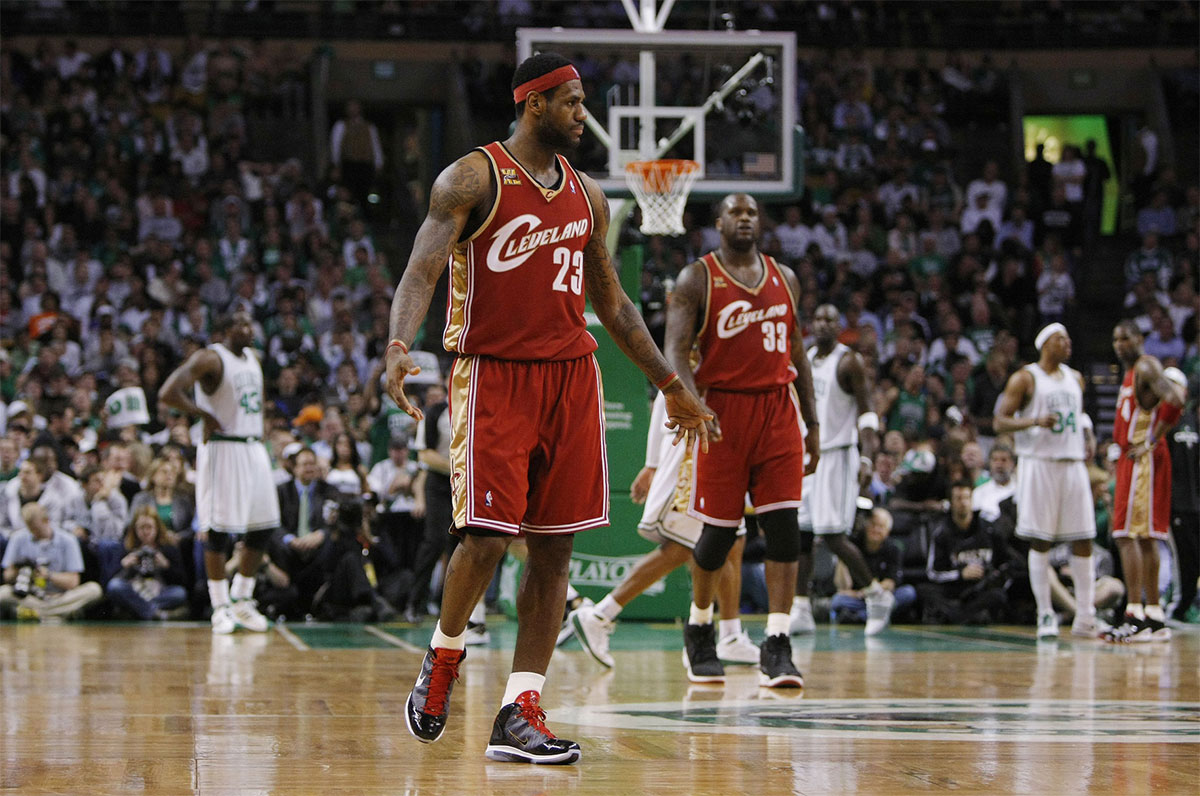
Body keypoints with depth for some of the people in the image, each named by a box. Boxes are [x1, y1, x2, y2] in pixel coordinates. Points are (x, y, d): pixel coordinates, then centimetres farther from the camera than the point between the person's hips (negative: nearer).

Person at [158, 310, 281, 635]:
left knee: (263, 527, 8)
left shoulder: (252, 358, 13)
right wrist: (205, 416, -13)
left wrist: (259, 433, 15)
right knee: (220, 529, -4)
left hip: (254, 449, 8)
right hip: (223, 449, -8)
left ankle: (242, 601, 20)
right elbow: (168, 394, -22)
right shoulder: (209, 358, -12)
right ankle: (220, 607, 4)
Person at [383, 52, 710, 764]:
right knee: (485, 539, -14)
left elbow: (613, 303, 23)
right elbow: (422, 271, -14)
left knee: (553, 548, 0)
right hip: (492, 376, -6)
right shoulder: (473, 179, -4)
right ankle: (444, 657, 15)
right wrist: (399, 346, -32)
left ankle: (519, 714, 2)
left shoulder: (588, 196, 14)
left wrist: (671, 384, 22)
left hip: (570, 378, 6)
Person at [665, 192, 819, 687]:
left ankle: (777, 647, -10)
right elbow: (676, 352, -9)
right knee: (720, 531, 2)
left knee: (783, 526, -8)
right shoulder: (697, 279, -1)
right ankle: (698, 626, 27)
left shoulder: (784, 279, 13)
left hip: (777, 411, 3)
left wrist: (813, 424, 15)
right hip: (723, 412, -3)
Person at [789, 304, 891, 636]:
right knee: (799, 533, 1)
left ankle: (876, 594, 8)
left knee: (832, 535, -10)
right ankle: (800, 610, 4)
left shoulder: (849, 362, -8)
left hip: (836, 456, -7)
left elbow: (865, 409, -12)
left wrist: (868, 455, -25)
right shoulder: (804, 360, 12)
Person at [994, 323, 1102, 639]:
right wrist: (1035, 421, -22)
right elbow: (1000, 421, -6)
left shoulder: (1075, 378, 15)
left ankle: (1085, 617, 6)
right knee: (1040, 541, -3)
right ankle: (1045, 615, 2)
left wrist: (1089, 436, 7)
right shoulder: (1025, 378, -2)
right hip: (1039, 463, -5)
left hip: (1073, 464, 5)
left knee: (1083, 539, 2)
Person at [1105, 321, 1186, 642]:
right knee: (1145, 537, 10)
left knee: (1128, 534, -14)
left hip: (1144, 459, -11)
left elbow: (1175, 399, -24)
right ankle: (1155, 617, 13)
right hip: (1131, 458, 11)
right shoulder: (1131, 374, 21)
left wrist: (1152, 441, -20)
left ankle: (1135, 616, -18)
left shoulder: (1146, 366, -10)